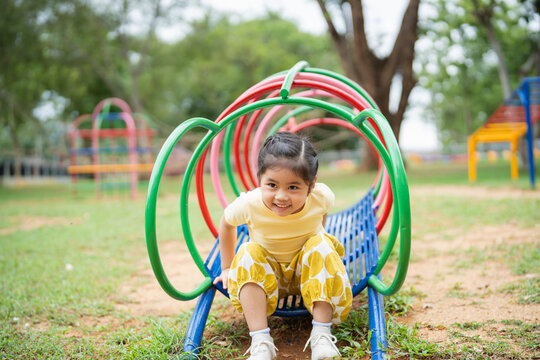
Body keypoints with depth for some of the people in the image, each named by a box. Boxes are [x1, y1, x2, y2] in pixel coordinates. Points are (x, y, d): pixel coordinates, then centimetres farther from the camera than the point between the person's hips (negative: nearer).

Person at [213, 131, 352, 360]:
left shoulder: (322, 197, -25)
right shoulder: (249, 204, -28)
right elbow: (226, 222, -4)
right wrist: (228, 268, 3)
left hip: (309, 272, 0)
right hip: (264, 274, 0)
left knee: (320, 244, -29)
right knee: (249, 253, -29)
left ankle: (321, 334, -29)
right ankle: (261, 341, -34)